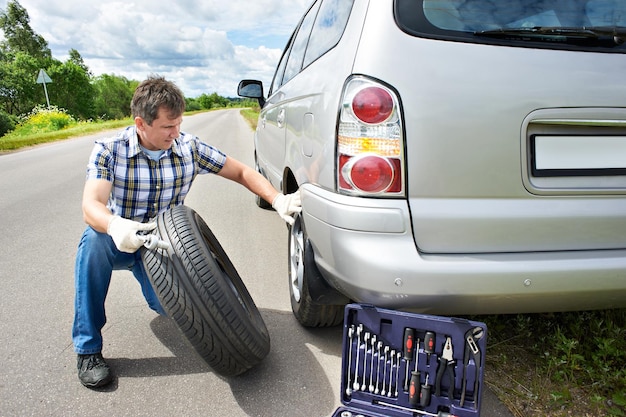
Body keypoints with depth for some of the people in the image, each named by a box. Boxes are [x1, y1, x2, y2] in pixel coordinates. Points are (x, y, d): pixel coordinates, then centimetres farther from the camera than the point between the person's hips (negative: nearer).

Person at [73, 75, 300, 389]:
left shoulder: (189, 148, -12)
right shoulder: (109, 150, -17)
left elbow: (241, 172, -8)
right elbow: (91, 205, -30)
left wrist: (278, 200, -23)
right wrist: (115, 226, -55)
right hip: (119, 243, 0)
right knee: (94, 239, -34)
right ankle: (88, 348, -19)